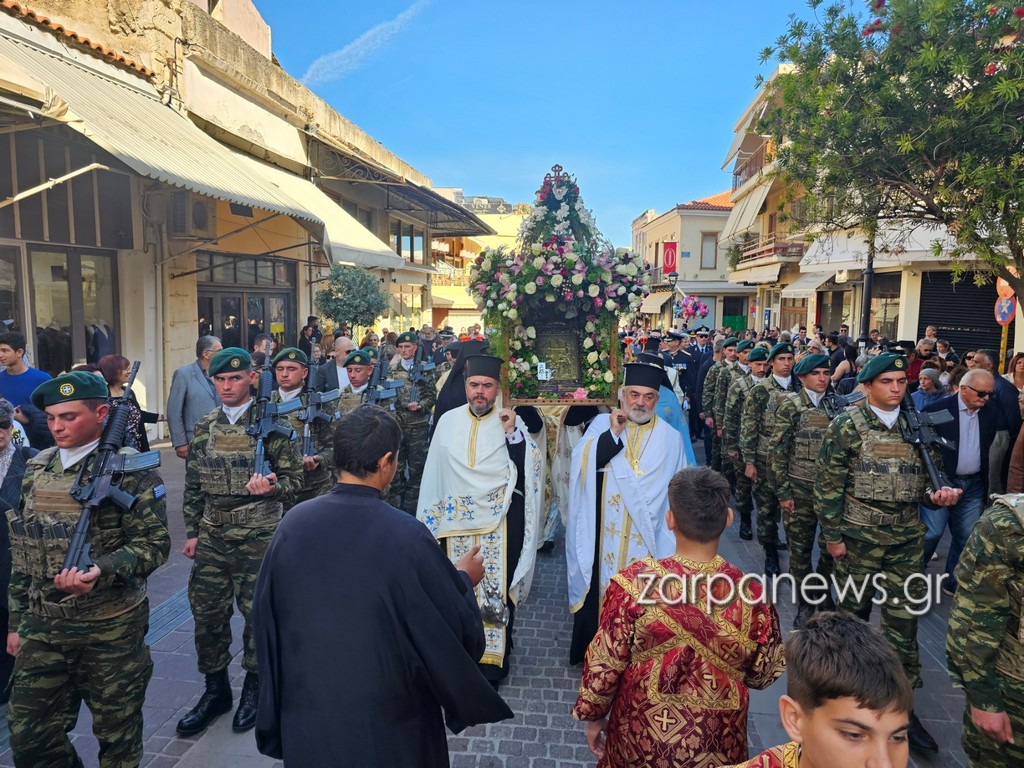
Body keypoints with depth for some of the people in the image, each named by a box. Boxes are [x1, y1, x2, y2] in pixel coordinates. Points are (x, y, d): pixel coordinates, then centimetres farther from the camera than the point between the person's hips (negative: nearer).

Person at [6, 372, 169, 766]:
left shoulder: (131, 469, -10)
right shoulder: (36, 469, 8)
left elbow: (154, 543, -14)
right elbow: (22, 552, 14)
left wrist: (101, 571, -30)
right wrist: (16, 620, 15)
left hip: (112, 629, -5)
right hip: (42, 629, 5)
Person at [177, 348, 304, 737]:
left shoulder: (272, 423, -7)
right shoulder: (204, 427, 8)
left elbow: (293, 478, -6)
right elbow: (193, 484, 13)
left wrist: (271, 488, -27)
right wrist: (192, 532, 11)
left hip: (258, 536, -4)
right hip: (212, 536, 5)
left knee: (258, 612, 6)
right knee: (207, 613, 10)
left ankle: (254, 687, 27)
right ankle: (216, 690, 29)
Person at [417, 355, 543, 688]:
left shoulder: (512, 422, -2)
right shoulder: (448, 421, 5)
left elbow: (528, 469, -10)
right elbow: (435, 470, 10)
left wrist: (512, 433, -20)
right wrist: (433, 517, 11)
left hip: (499, 521, -2)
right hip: (457, 521, 3)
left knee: (496, 588, 2)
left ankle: (493, 662, 16)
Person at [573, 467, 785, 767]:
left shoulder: (634, 584, -26)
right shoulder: (751, 595, -21)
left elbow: (603, 666, -14)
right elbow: (764, 674, -3)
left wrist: (593, 716, 3)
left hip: (642, 735, -1)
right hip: (716, 743, 2)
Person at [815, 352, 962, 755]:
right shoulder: (847, 425, -8)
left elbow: (925, 475, 15)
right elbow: (828, 483, -8)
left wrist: (936, 493, -8)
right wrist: (832, 535, -9)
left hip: (907, 536, 4)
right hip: (859, 536, -3)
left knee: (904, 616, 6)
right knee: (854, 607, 11)